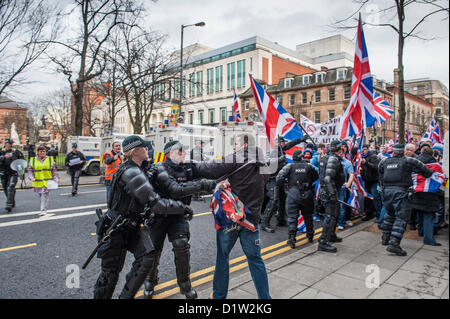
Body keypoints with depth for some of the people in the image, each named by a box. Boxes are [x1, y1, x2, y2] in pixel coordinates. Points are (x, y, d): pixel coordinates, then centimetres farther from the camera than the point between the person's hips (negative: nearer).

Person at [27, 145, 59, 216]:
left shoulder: (50, 159, 5)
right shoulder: (33, 160, 7)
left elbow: (54, 170, 7)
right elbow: (30, 170, 8)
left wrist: (56, 178, -3)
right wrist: (31, 177, -8)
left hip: (47, 182, -2)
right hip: (38, 182, 2)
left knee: (45, 195, -10)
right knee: (41, 195, 11)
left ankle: (43, 210, -9)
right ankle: (43, 209, 32)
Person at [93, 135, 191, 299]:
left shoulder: (136, 169, 6)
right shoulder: (131, 172, -25)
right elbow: (155, 204, -30)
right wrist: (183, 208, -21)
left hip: (132, 226, 8)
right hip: (116, 229, -8)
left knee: (146, 258, -5)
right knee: (110, 272, 6)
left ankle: (126, 296, 11)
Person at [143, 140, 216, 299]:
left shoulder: (188, 168, -2)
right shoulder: (160, 169, -19)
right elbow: (175, 190, -32)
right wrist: (201, 185, -37)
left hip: (178, 215, 3)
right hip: (158, 214, -3)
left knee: (181, 244, -12)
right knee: (154, 250, 5)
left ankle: (185, 284, 8)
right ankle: (150, 280, 35)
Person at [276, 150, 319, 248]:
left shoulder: (290, 166, -2)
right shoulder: (309, 166, 3)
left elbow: (280, 176, -12)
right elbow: (316, 177, 14)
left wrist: (280, 186, 4)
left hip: (293, 194, -2)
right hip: (307, 194, 2)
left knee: (292, 218, 3)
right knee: (308, 216, 20)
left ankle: (291, 240, 2)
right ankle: (310, 236, 35)